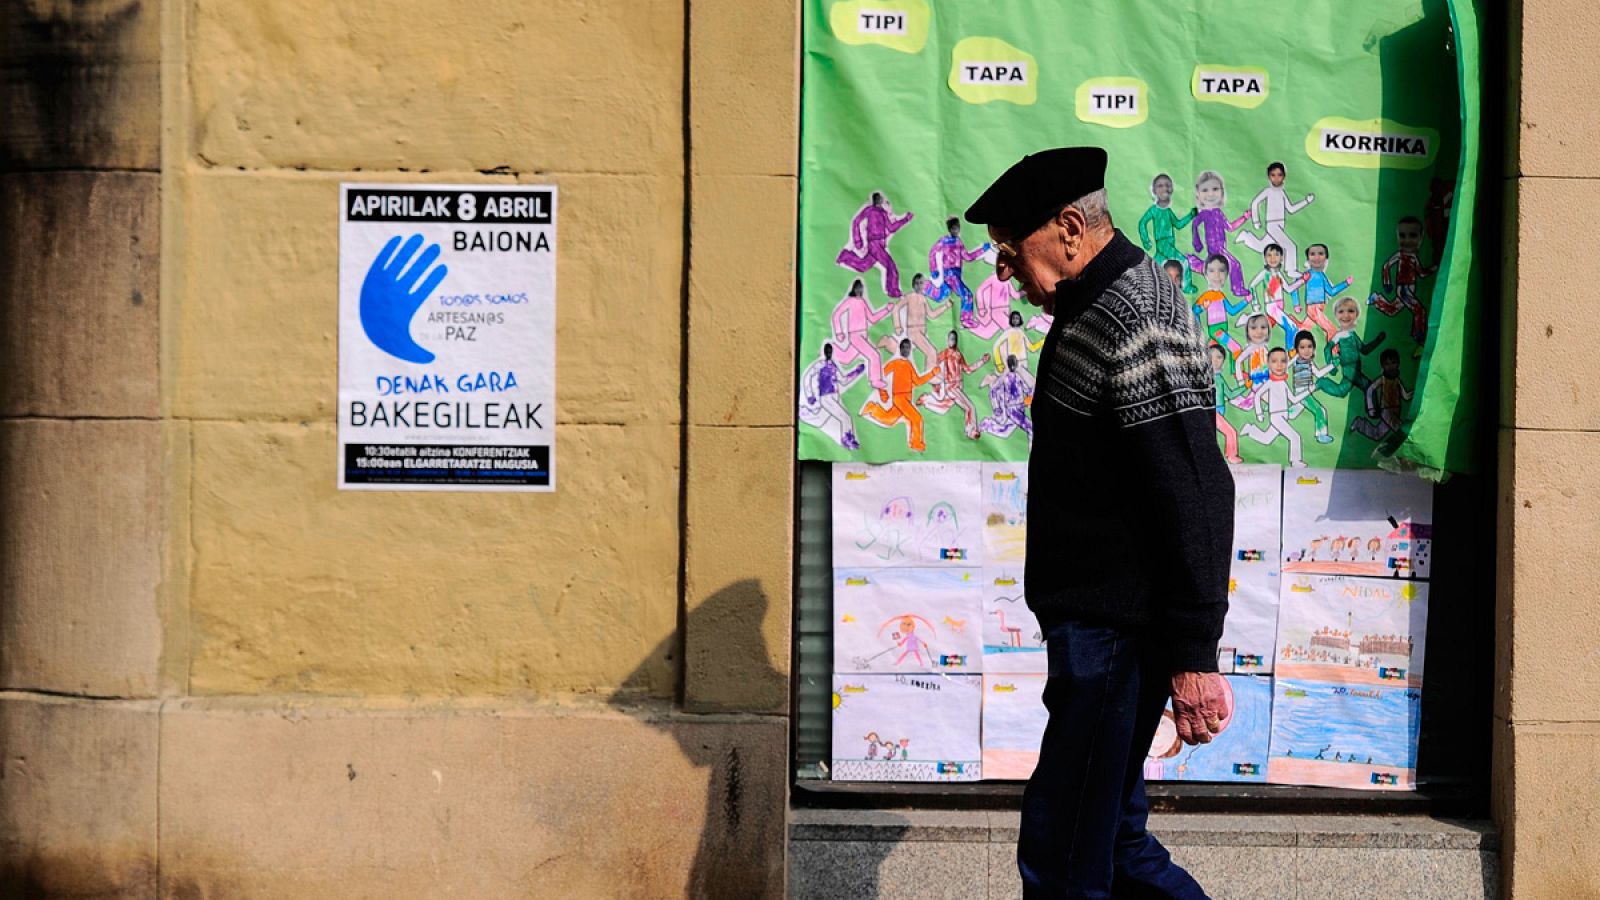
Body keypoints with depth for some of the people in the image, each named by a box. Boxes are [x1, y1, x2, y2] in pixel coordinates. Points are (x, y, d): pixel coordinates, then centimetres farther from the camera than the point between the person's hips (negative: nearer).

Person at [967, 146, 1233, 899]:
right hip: (1097, 626, 11)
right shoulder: (1098, 307, 16)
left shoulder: (1135, 324, -18)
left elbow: (1196, 493, -23)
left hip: (1116, 636, -11)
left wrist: (1192, 657, -23)